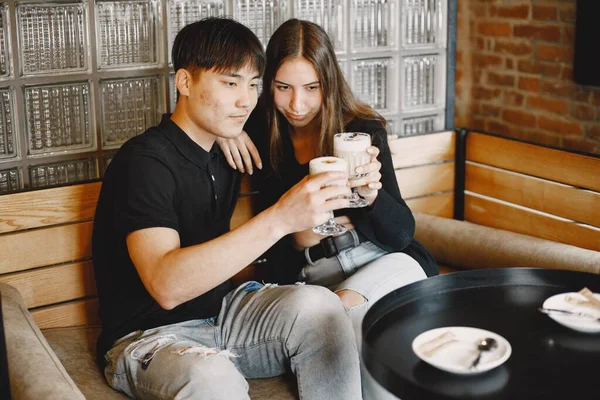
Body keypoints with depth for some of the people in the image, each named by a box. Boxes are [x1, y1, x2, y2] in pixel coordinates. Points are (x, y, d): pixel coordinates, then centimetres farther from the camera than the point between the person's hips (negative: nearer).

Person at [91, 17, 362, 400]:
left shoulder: (228, 150, 6)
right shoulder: (145, 161, -18)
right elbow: (166, 286, -33)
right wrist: (278, 219, -38)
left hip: (221, 311, 7)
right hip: (149, 337, -7)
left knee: (319, 305, -20)